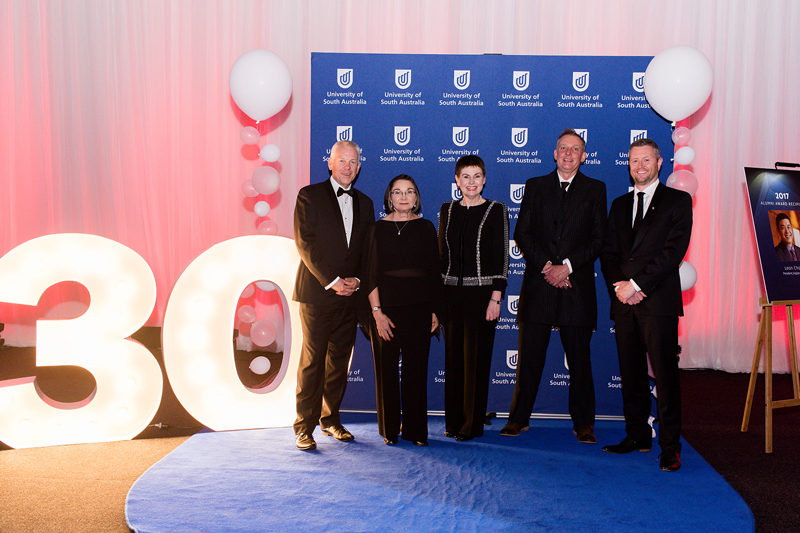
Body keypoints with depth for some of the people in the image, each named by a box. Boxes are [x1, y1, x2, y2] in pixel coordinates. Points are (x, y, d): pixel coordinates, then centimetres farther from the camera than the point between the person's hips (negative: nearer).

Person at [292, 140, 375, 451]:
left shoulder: (364, 203, 15)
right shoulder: (310, 195, 0)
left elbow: (368, 249, 14)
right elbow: (305, 243, -7)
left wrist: (357, 279, -4)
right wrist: (332, 281, -13)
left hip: (349, 294, 5)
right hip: (317, 292, -4)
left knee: (339, 360, 9)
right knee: (312, 360, -3)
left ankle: (330, 419, 22)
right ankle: (304, 426, 6)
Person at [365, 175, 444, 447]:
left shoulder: (426, 228, 6)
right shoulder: (379, 228, 3)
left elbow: (434, 271, 7)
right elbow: (371, 273, -1)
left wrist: (435, 311, 2)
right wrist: (377, 312, -9)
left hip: (419, 307, 1)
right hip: (386, 305, -1)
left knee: (416, 368, 4)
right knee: (387, 368, 4)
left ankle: (415, 429, 15)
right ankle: (389, 429, 17)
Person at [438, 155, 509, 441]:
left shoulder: (496, 210, -1)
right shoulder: (447, 210, 10)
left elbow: (501, 256, -5)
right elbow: (442, 253, 13)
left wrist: (496, 297, -12)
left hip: (481, 293, -4)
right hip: (451, 292, 4)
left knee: (476, 358, 1)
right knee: (453, 356, 8)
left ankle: (473, 424, 12)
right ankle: (453, 421, 19)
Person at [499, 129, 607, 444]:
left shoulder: (595, 190, 8)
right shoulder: (535, 186, 11)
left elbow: (598, 239, 1)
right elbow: (522, 233, 4)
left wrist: (567, 266, -11)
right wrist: (546, 265, -9)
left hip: (577, 286, 0)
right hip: (538, 285, 1)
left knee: (579, 360, 5)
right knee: (529, 356, 5)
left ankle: (583, 423, 17)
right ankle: (519, 417, 16)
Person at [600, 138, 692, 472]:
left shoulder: (678, 201, 3)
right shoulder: (620, 205, 19)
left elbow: (673, 251, -8)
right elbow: (607, 252, 14)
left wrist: (637, 284, -13)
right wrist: (618, 286, -4)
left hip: (658, 300, -5)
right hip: (624, 300, 5)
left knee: (665, 374, -4)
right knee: (631, 373, 9)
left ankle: (670, 446, 3)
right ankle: (637, 436, 19)